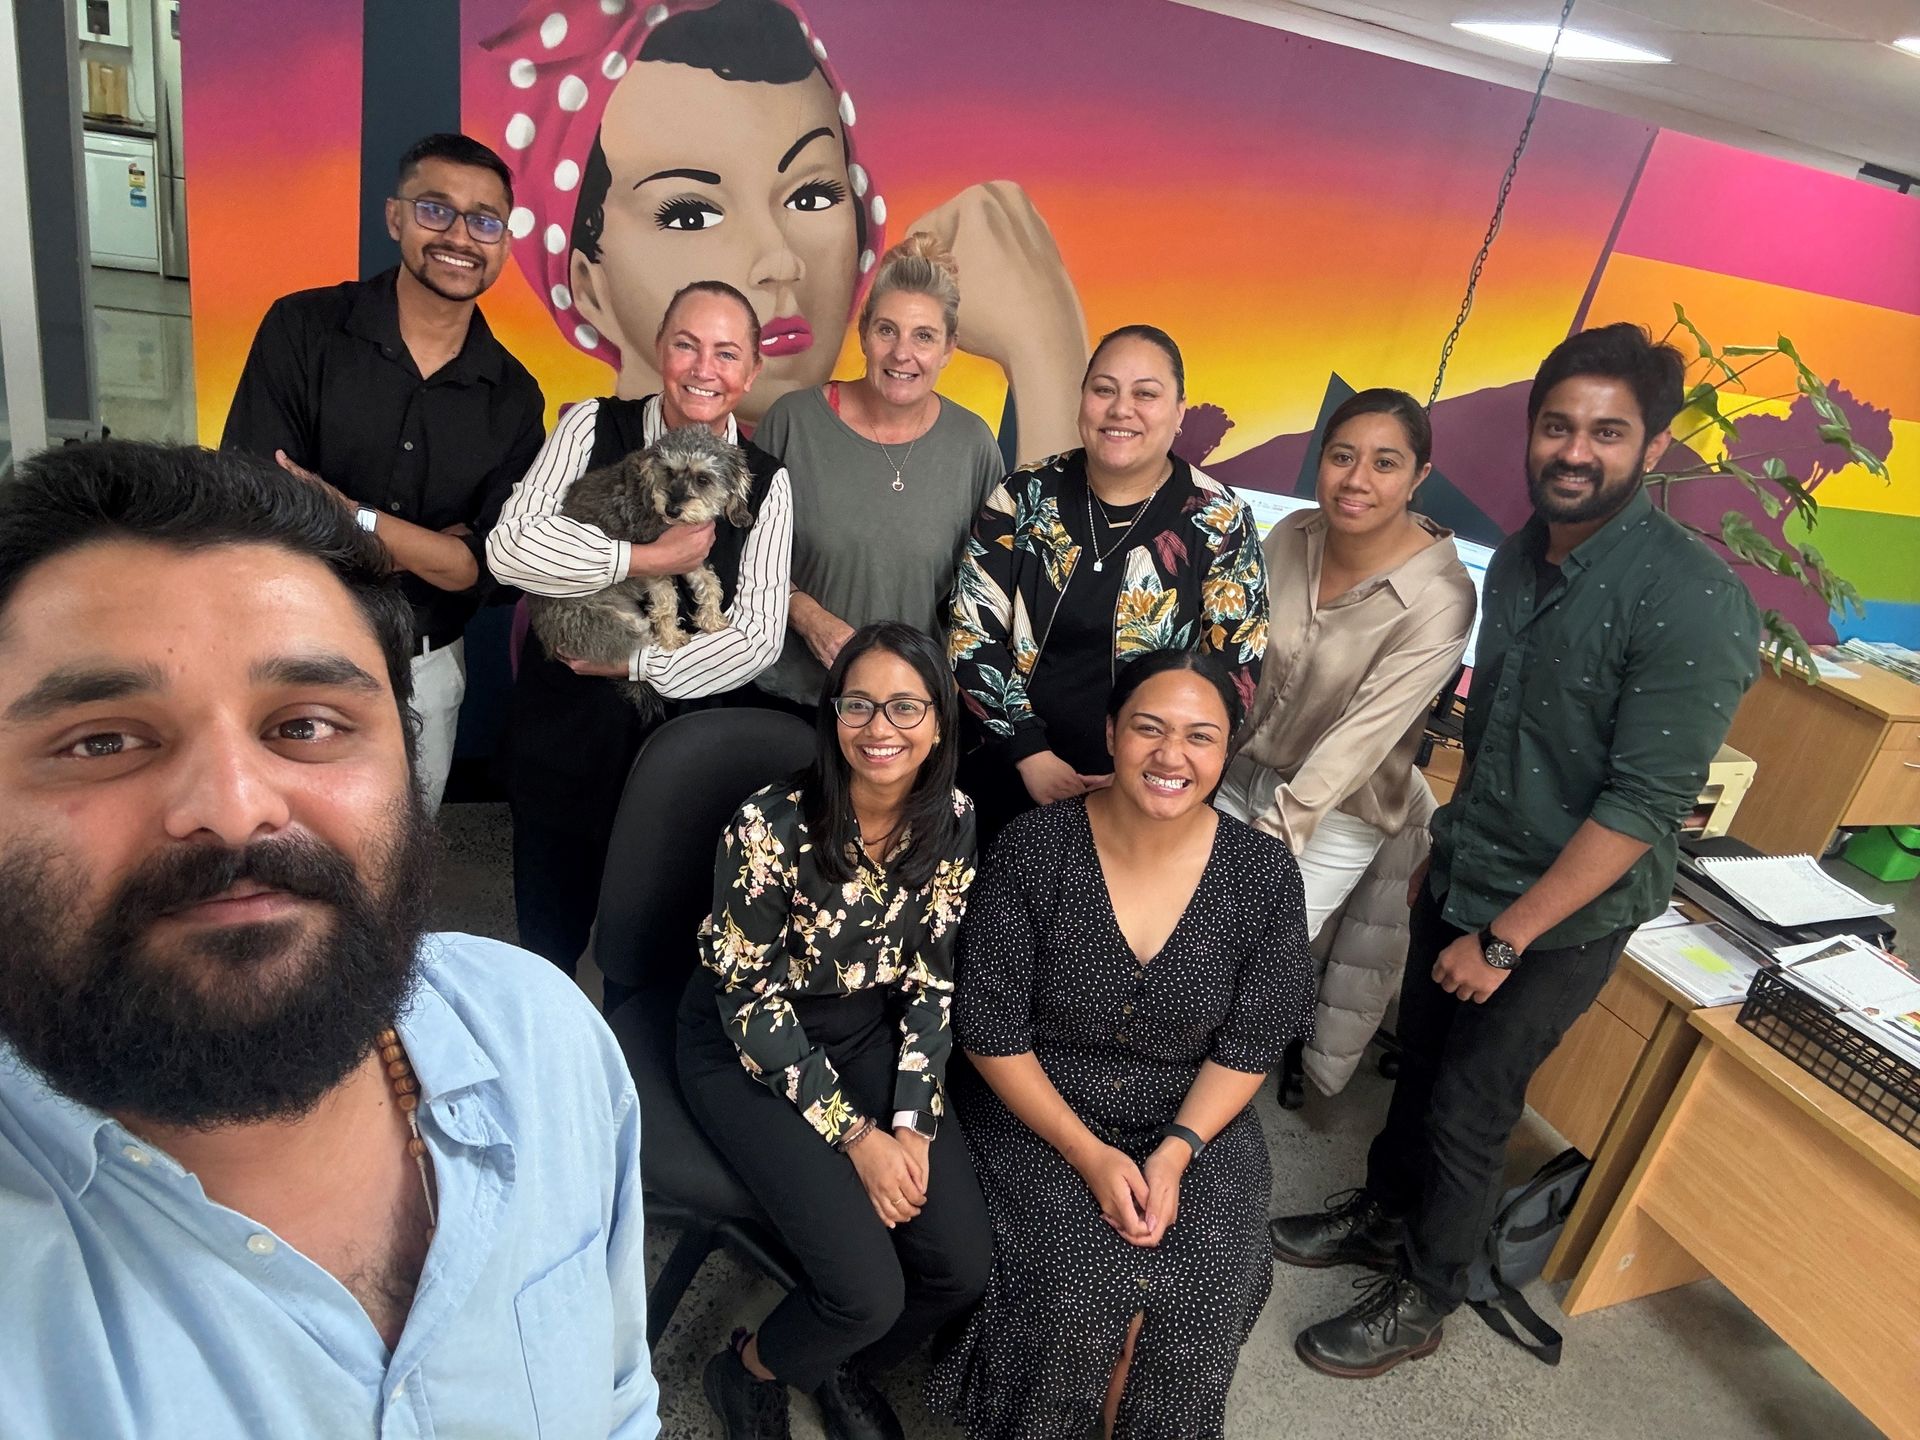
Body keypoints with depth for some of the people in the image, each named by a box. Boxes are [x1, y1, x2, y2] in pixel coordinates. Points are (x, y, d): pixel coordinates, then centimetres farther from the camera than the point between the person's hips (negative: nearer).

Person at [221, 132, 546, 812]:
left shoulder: (514, 397, -3)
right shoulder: (303, 329, -9)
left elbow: (491, 570, -11)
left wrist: (352, 517, -24)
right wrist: (436, 548, -19)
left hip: (426, 670, 2)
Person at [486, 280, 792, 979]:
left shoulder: (766, 483, -2)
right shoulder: (592, 427, -3)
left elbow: (757, 636, -10)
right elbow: (511, 547, -17)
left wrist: (636, 663, -15)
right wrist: (650, 558, -18)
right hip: (563, 730, 0)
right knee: (546, 947, 17)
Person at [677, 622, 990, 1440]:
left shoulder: (951, 822, -10)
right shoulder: (771, 826, -24)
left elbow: (928, 983, -2)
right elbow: (750, 1003, -18)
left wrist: (913, 1123, -11)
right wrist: (857, 1135, -17)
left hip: (867, 1036, 5)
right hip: (747, 1051, -4)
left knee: (965, 1265, -7)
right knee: (869, 1291, -17)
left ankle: (843, 1368, 26)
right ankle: (750, 1373, 19)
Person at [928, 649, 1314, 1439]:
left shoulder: (1264, 873, -10)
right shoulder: (1033, 849, -16)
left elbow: (1251, 1042, -3)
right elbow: (990, 1031, -12)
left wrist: (1175, 1152, -16)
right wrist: (1089, 1154, -17)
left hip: (1192, 1118, 2)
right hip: (1036, 1110, -2)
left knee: (1204, 1279, -17)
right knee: (1081, 1271, -21)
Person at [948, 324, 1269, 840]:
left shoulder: (1219, 522, -6)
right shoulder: (1026, 496, -3)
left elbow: (1236, 674, -6)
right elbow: (971, 633, -6)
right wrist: (1033, 757, -14)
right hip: (1005, 780, 2)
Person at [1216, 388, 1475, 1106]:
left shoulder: (1438, 600, -23)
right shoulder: (1291, 536, -8)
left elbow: (1361, 736, -26)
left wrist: (1271, 835, -28)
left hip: (1334, 814, -4)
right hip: (1239, 771, 5)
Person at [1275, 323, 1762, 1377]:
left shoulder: (1693, 601, -23)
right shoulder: (1517, 557, 0)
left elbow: (1644, 805, -23)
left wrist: (1503, 939, -19)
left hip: (1562, 915, -6)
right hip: (1459, 880, 6)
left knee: (1466, 1112, 8)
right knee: (1419, 1060, 20)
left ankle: (1422, 1300, 31)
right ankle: (1382, 1215, 44)